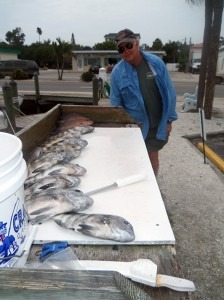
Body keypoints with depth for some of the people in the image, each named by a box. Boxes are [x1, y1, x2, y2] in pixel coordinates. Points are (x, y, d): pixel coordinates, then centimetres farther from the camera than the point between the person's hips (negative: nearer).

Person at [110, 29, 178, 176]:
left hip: (158, 123, 1)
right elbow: (115, 103, -3)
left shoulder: (156, 62, -9)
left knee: (153, 157, 13)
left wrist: (169, 120, -3)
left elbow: (169, 92, -3)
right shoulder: (117, 72, -10)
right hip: (134, 125, 0)